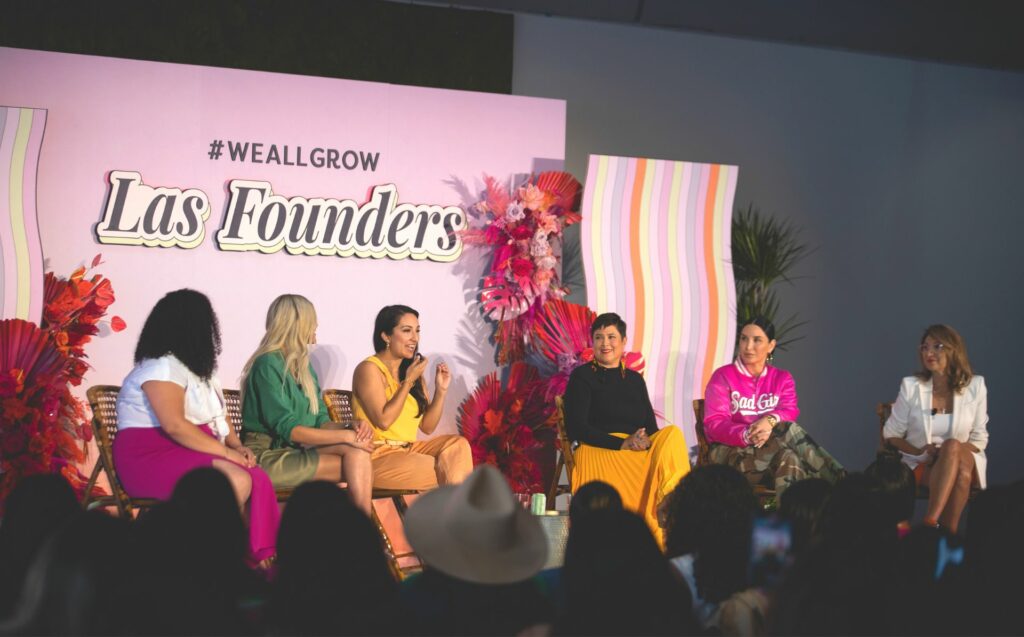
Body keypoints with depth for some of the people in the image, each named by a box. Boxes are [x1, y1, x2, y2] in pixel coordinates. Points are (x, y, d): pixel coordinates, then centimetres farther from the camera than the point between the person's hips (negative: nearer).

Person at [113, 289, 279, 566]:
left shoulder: (195, 368, 21)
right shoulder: (162, 366, -11)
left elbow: (217, 417, 23)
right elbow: (175, 426, -22)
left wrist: (238, 447, 3)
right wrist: (227, 452, -19)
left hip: (190, 452, 9)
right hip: (153, 455, -9)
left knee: (259, 479, -17)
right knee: (235, 482, -30)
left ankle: (264, 558, -23)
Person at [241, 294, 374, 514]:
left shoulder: (304, 367, 17)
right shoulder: (268, 365, -11)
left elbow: (321, 421, 13)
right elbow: (287, 429, -17)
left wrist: (350, 427, -9)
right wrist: (346, 435, -18)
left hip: (297, 451, 7)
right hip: (268, 455, -7)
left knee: (357, 449, -21)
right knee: (356, 464, -21)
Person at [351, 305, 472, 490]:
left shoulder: (412, 370, 14)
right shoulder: (369, 369, -8)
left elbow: (427, 427, 11)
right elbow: (383, 421, -18)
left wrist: (441, 390, -1)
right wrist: (408, 382, -14)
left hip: (409, 450, 7)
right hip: (377, 458, -7)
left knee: (457, 444, -15)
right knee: (448, 472, -19)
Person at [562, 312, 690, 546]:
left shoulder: (634, 379, 22)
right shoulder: (582, 376, 7)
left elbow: (651, 427, 16)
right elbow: (575, 428, -4)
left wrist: (646, 440, -11)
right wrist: (622, 444, -12)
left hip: (641, 453, 5)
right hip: (600, 453, -5)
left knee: (672, 434, -27)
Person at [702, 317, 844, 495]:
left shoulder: (782, 378, 13)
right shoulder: (723, 376, 0)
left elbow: (790, 411, -5)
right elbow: (714, 424, -11)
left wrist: (771, 420, -29)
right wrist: (747, 435, -31)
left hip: (771, 449, 4)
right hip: (729, 453, -4)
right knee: (787, 431, -29)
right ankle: (839, 482, -36)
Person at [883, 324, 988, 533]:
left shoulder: (975, 386, -1)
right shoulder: (911, 386, -2)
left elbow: (979, 439, 4)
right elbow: (891, 434, 5)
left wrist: (949, 452, -15)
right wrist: (918, 451, -14)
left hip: (963, 459, 1)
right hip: (920, 465, -1)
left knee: (953, 446, -37)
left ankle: (929, 524, -45)